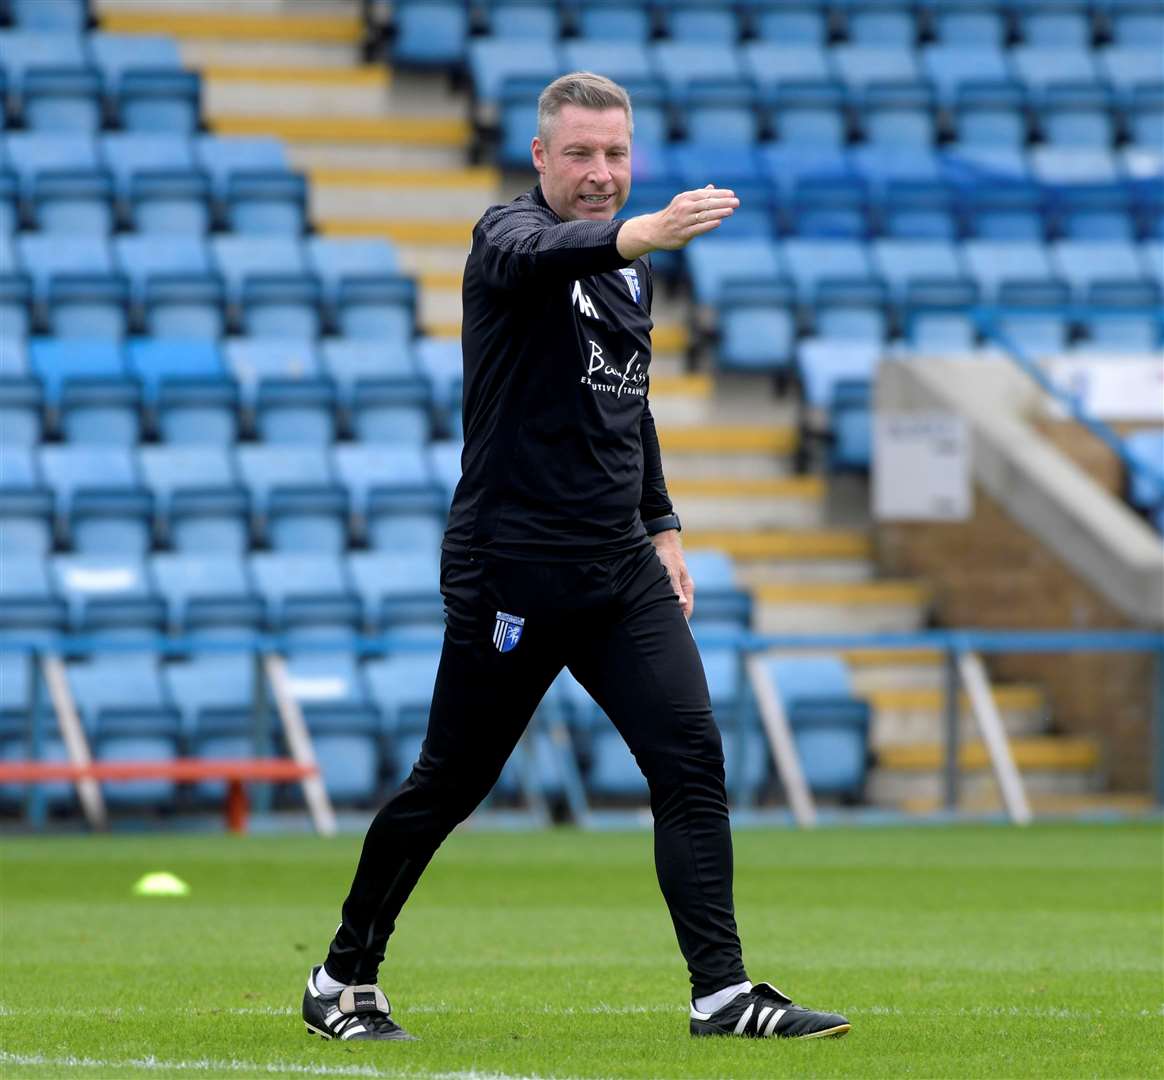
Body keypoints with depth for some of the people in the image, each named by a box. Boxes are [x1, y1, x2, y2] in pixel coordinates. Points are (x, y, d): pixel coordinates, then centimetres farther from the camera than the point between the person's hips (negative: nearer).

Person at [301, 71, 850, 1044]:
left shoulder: (626, 264, 14)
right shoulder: (512, 235, -9)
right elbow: (537, 256, -36)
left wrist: (662, 529, 20)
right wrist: (644, 235, -55)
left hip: (621, 568, 6)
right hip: (510, 569, -6)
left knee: (691, 759, -8)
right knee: (450, 784, 2)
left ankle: (722, 992, -9)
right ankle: (343, 981, 18)